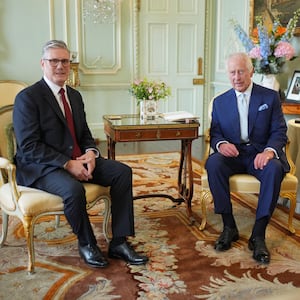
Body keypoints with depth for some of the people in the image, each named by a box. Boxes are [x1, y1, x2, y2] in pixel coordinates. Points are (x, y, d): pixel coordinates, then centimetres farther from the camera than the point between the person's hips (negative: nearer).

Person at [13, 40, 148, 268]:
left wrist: (90, 153, -7)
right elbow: (29, 147, -17)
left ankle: (119, 242, -8)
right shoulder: (28, 98, -9)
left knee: (122, 172, -11)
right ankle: (86, 244, -7)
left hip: (77, 160, 7)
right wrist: (67, 164, -23)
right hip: (41, 167, -7)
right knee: (73, 189, -36)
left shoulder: (75, 95, 14)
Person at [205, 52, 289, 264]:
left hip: (261, 153, -1)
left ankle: (258, 234, -27)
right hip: (232, 154, 2)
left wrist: (269, 150, -23)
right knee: (213, 163, -31)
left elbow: (279, 132, -1)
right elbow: (215, 133, 7)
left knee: (274, 168, -35)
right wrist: (221, 144, -19)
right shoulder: (220, 102, 12)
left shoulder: (270, 97, 6)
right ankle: (229, 227, -20)